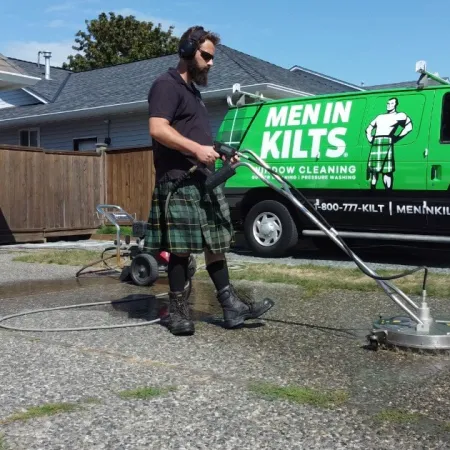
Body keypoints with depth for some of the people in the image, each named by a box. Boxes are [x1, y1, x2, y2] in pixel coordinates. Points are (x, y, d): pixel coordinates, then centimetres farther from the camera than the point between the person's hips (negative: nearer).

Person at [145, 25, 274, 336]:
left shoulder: (193, 90, 25)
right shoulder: (167, 85, -6)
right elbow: (158, 129, -19)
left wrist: (219, 153, 14)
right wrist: (197, 149, -23)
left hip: (204, 181, 10)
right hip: (180, 183, -10)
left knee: (216, 245, 9)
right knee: (181, 249, -6)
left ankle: (232, 305, 14)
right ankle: (179, 311, 4)